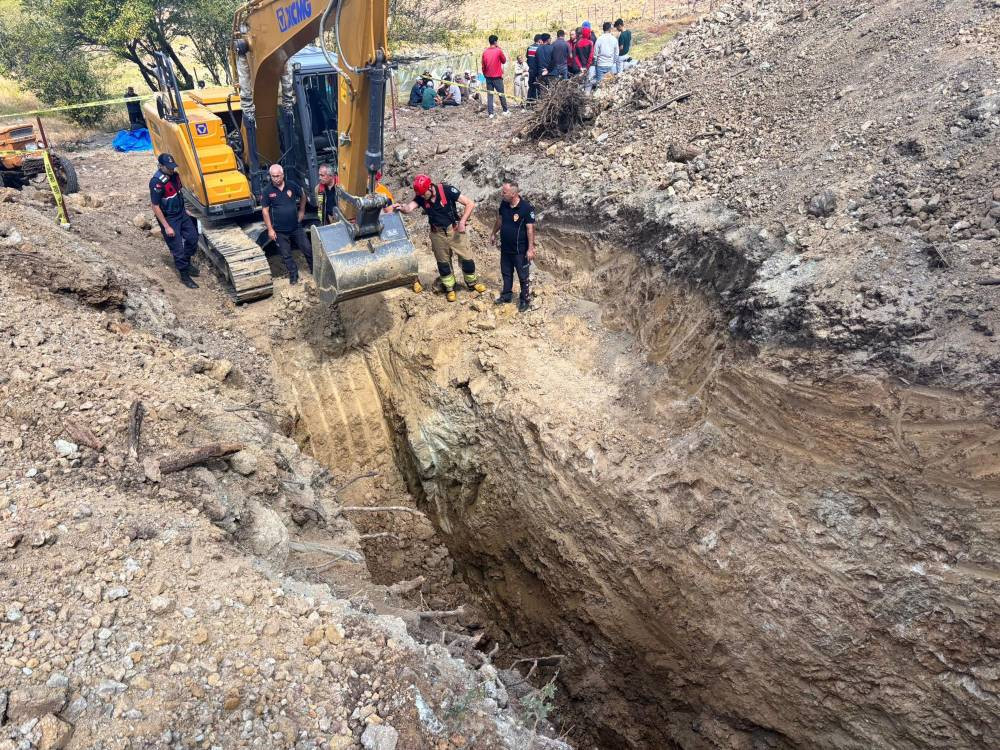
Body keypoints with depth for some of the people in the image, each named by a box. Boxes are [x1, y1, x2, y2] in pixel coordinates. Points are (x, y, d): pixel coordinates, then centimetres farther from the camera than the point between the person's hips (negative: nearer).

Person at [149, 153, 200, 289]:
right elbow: (155, 207, -22)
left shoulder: (174, 175, -3)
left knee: (193, 237, 16)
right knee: (177, 248, 1)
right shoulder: (156, 182, -26)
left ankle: (187, 262, 39)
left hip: (181, 213, 8)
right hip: (169, 219, -8)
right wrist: (166, 227, -21)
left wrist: (185, 210, 20)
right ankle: (184, 275, 15)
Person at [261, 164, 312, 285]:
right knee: (286, 255, 7)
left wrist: (302, 211, 13)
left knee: (307, 249, 9)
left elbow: (303, 196, 14)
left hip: (296, 227, 1)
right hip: (280, 230, -1)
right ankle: (293, 276, 22)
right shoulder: (267, 191, -10)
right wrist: (270, 229, -9)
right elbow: (265, 211, -7)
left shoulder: (291, 185, -6)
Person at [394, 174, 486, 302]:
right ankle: (449, 288, 29)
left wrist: (462, 222, -25)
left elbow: (470, 204, -20)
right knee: (443, 262, 12)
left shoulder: (447, 190, -22)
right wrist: (402, 207, -50)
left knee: (466, 258, 5)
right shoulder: (420, 197, -11)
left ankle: (472, 282, 27)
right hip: (437, 233, 3)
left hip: (454, 230, -3)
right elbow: (409, 207, -27)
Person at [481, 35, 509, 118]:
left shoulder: (485, 52, 2)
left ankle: (490, 113, -3)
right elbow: (504, 61, 6)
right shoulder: (499, 51, -9)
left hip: (488, 77, 3)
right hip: (497, 77, -3)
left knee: (489, 94, 3)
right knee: (501, 94, 9)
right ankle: (505, 110, 19)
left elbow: (483, 65, 7)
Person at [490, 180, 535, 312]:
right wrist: (494, 234, 21)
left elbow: (530, 229, -21)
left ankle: (525, 299, 26)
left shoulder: (526, 208, -24)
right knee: (506, 273, 21)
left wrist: (530, 248, -21)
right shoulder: (503, 204, -5)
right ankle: (506, 295, 40)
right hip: (505, 248, 6)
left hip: (520, 250, -6)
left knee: (523, 276, 9)